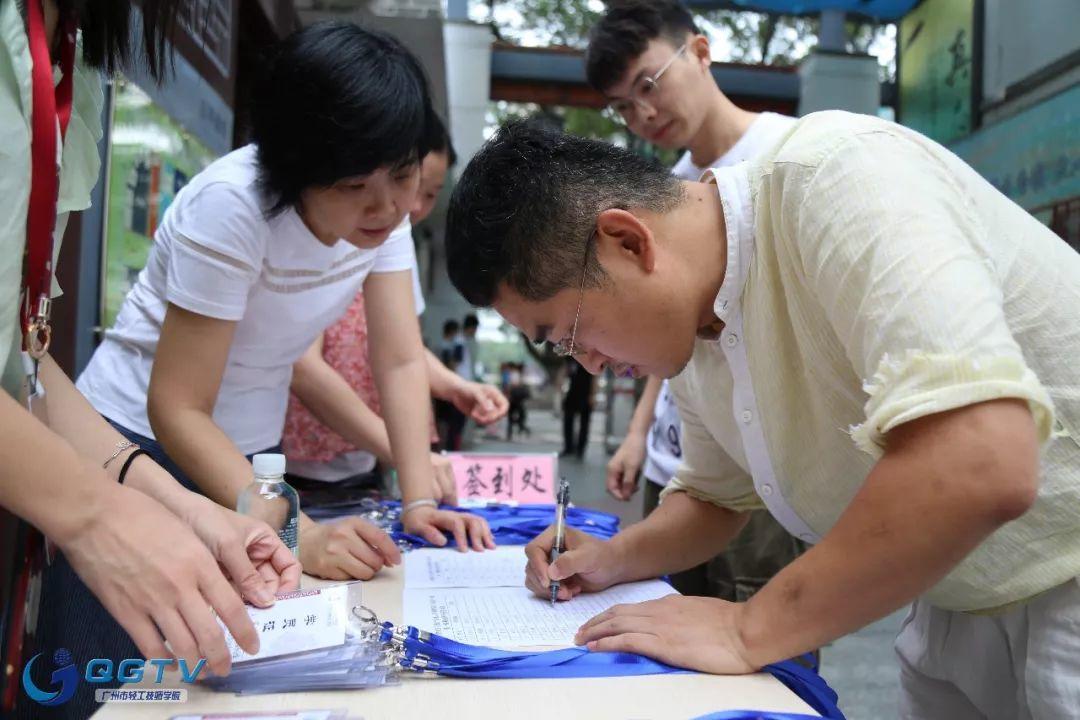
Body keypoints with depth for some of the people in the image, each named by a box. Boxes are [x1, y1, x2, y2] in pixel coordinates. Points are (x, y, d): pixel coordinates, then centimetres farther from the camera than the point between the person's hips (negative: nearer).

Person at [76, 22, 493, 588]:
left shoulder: (386, 205, -11)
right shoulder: (232, 206, -28)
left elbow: (401, 361, -9)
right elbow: (176, 409, -26)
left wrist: (420, 500, -20)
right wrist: (301, 535, -34)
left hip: (252, 452, 5)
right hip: (145, 439, -5)